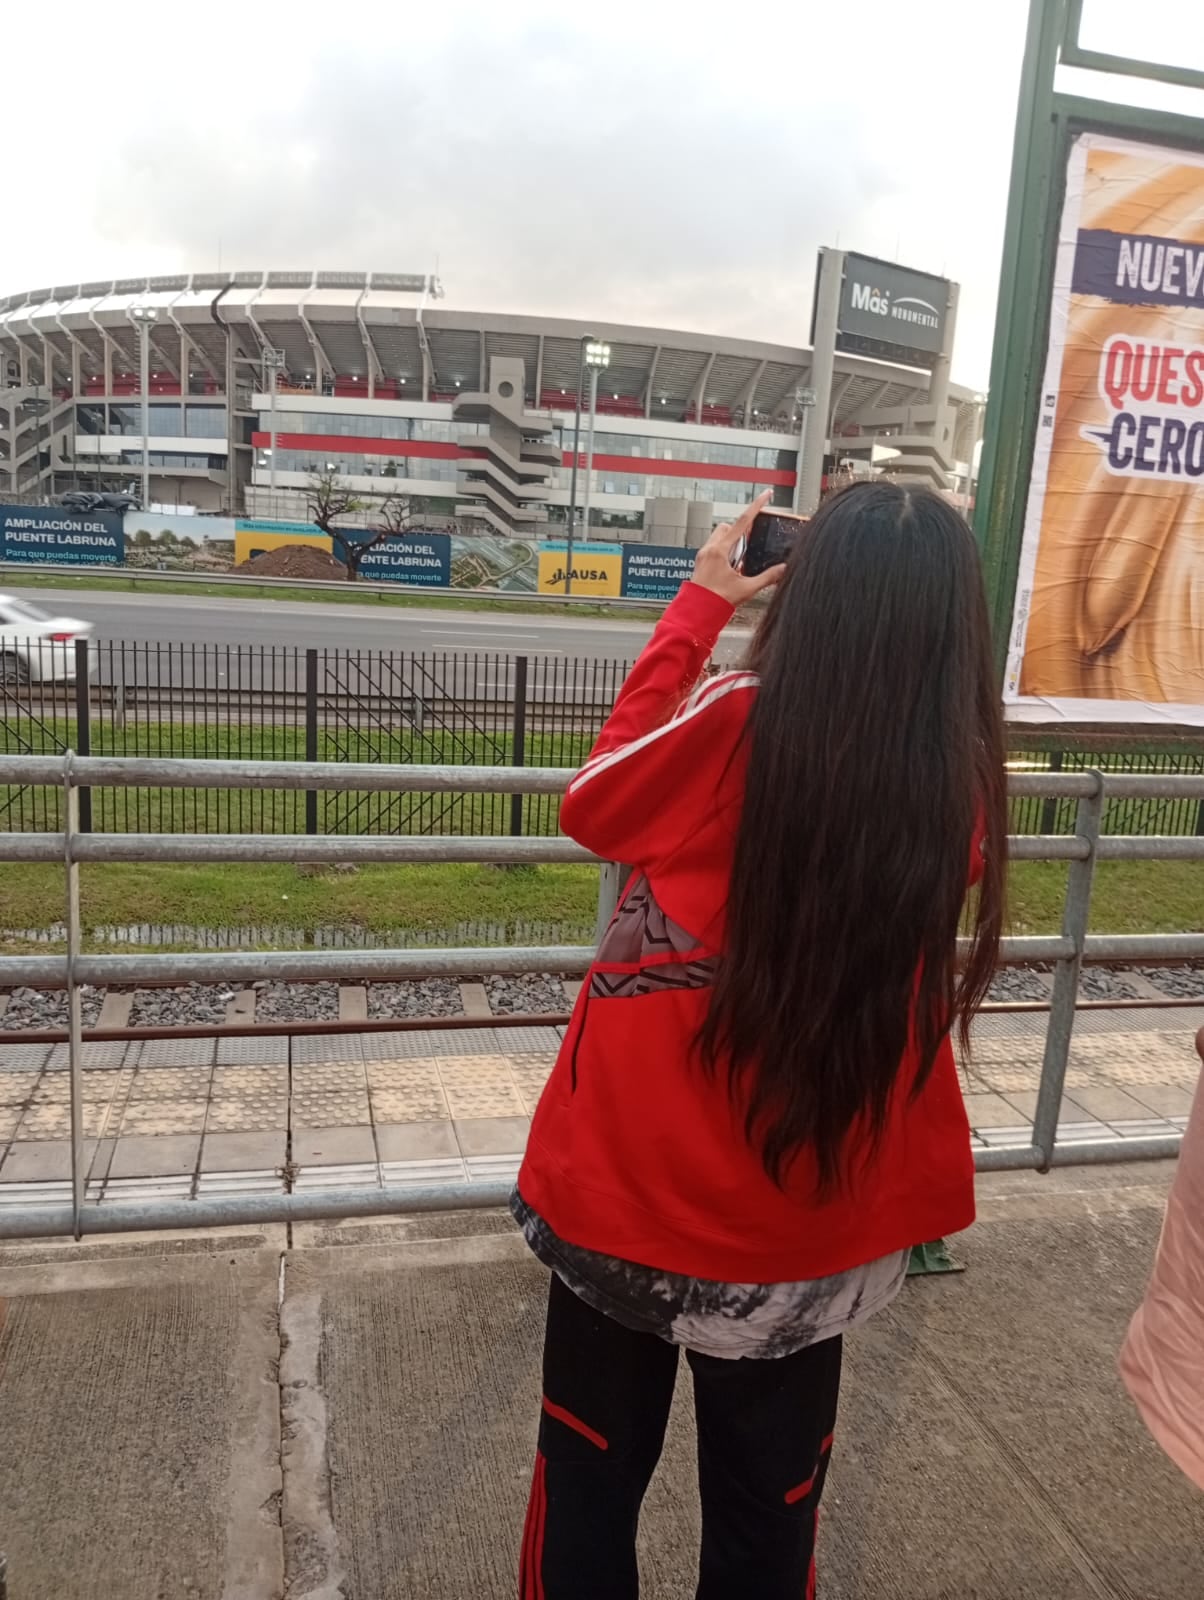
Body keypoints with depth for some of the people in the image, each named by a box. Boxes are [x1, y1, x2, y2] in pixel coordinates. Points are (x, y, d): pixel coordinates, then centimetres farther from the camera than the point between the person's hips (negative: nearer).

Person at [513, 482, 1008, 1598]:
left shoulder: (736, 721, -20)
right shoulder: (964, 780, -11)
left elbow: (594, 807, -2)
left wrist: (699, 606, 1)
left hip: (636, 1176, -2)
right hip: (809, 1210, 3)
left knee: (590, 1488, 22)